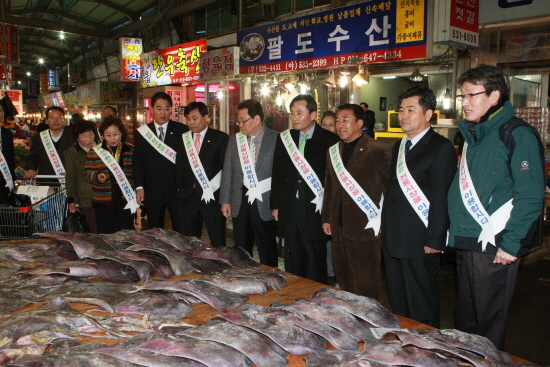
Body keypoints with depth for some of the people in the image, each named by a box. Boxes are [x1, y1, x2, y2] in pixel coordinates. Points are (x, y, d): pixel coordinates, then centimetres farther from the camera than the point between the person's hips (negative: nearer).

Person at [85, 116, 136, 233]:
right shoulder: (95, 151, 2)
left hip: (126, 200, 1)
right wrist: (97, 176, -17)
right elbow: (88, 173, 4)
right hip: (103, 202, 0)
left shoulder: (131, 150, 5)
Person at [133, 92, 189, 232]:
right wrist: (139, 187, 0)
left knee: (181, 231, 5)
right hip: (152, 191, 2)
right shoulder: (142, 132, 6)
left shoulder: (182, 130, 1)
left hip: (177, 189, -1)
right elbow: (138, 161, 7)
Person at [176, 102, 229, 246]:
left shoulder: (220, 138, 0)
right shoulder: (183, 139, 13)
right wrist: (181, 189, 4)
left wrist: (212, 187, -12)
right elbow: (179, 169, 15)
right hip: (187, 197, 4)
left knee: (218, 243, 0)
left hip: (212, 198, -4)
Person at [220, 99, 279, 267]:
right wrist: (225, 201, 9)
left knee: (267, 249, 6)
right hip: (239, 202, 4)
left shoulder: (276, 139, -6)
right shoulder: (234, 139, 8)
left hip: (264, 203, -4)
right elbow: (227, 171, 11)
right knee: (241, 248, 13)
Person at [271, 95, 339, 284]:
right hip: (289, 210, 4)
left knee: (316, 264, 6)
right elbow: (276, 174, 12)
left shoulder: (329, 140, -4)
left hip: (314, 210, -4)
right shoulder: (284, 138, 10)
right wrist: (275, 205, 9)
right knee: (292, 263, 13)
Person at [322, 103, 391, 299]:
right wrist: (326, 218, 16)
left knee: (366, 285, 3)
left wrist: (382, 221, -11)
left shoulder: (379, 150, -6)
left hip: (365, 227, -6)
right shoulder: (333, 151, 14)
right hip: (338, 227, 6)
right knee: (343, 278, 14)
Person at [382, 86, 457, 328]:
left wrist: (434, 240, -16)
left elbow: (441, 198, -15)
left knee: (421, 303, 5)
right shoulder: (399, 146, 16)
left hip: (420, 242, -8)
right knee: (397, 299, 17)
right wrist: (384, 227, 12)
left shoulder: (441, 148, -10)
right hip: (393, 239, 8)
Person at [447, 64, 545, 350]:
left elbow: (530, 195, -18)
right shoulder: (473, 135, 15)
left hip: (494, 249, -8)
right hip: (466, 244, 8)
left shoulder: (517, 134, -11)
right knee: (464, 319, 18)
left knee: (489, 322, 5)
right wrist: (455, 232, 15)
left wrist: (511, 244, -19)